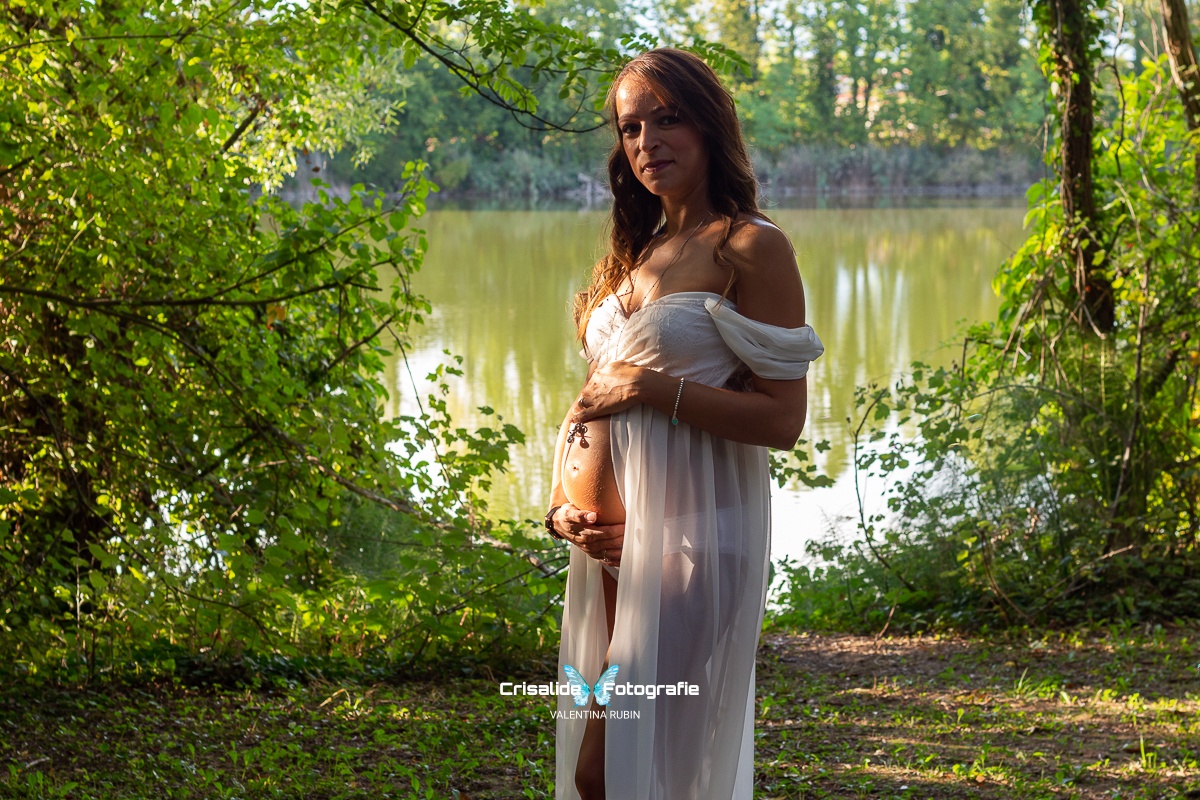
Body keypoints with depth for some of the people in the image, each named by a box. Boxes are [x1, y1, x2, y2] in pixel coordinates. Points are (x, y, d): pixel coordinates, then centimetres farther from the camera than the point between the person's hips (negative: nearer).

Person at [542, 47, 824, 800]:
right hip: (611, 536, 8)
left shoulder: (753, 249, -7)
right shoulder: (637, 253, 15)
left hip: (690, 529, -8)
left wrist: (649, 388, -14)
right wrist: (563, 506, 3)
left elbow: (783, 419, -13)